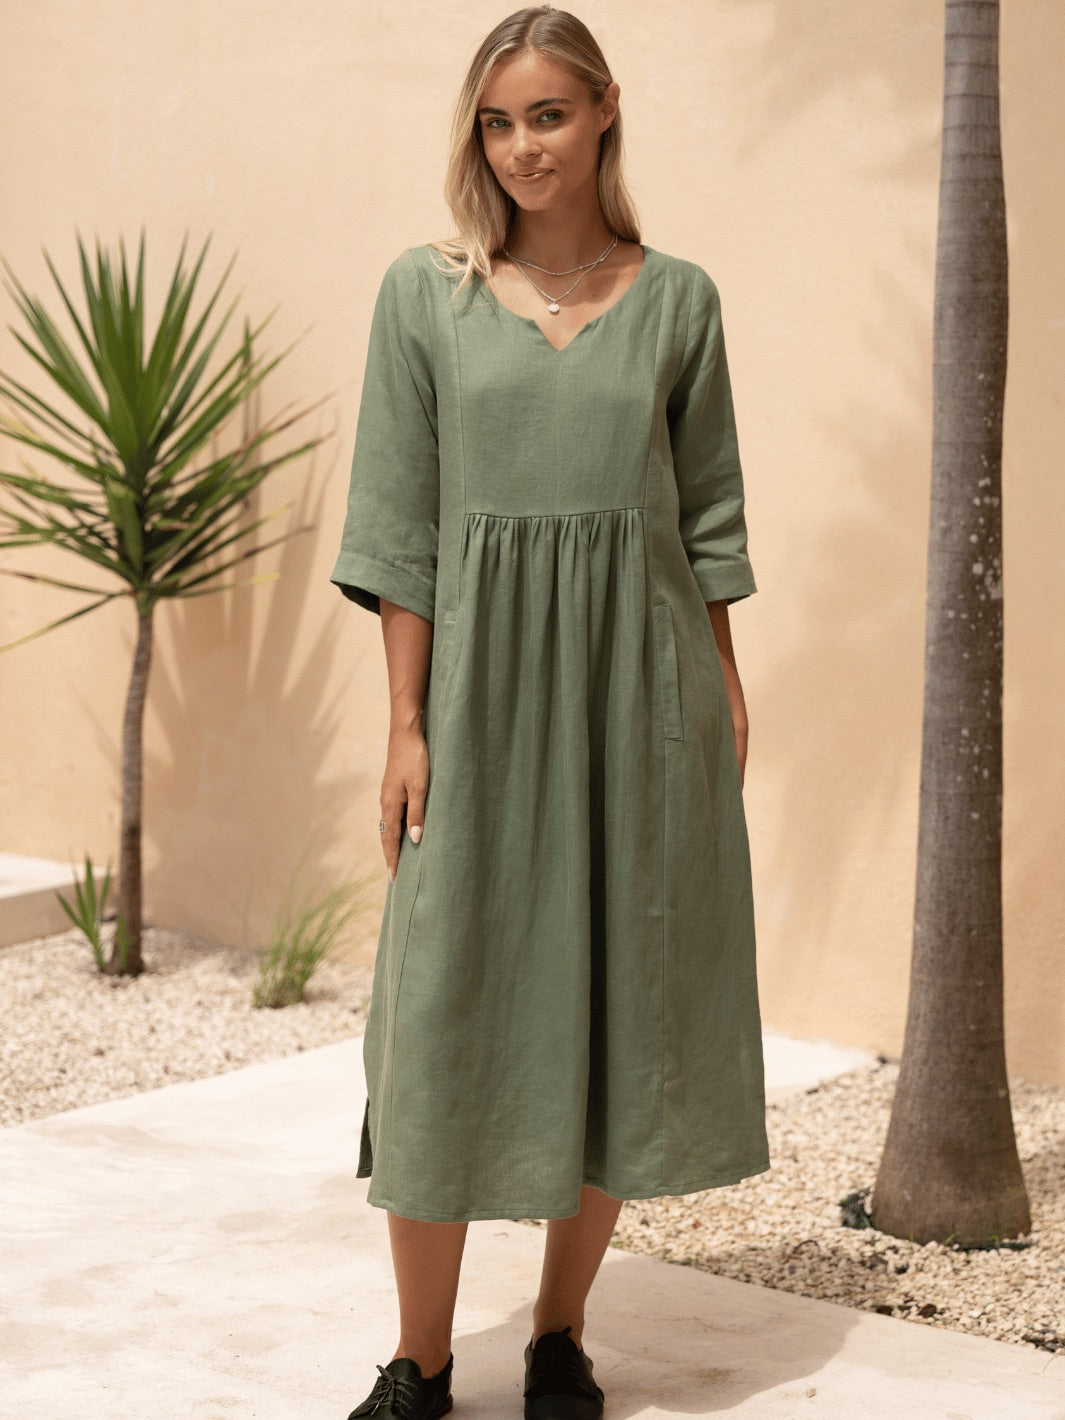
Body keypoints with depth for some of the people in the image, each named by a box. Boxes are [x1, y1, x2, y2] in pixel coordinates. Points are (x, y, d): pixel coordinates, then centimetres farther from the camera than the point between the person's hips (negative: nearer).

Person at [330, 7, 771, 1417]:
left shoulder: (677, 299, 5)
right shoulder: (424, 292, 2)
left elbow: (709, 519, 9)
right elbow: (399, 524, 0)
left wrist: (721, 697, 5)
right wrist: (407, 723, -6)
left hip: (642, 685, 2)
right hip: (484, 678, -1)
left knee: (623, 1003, 6)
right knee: (450, 1004, 0)